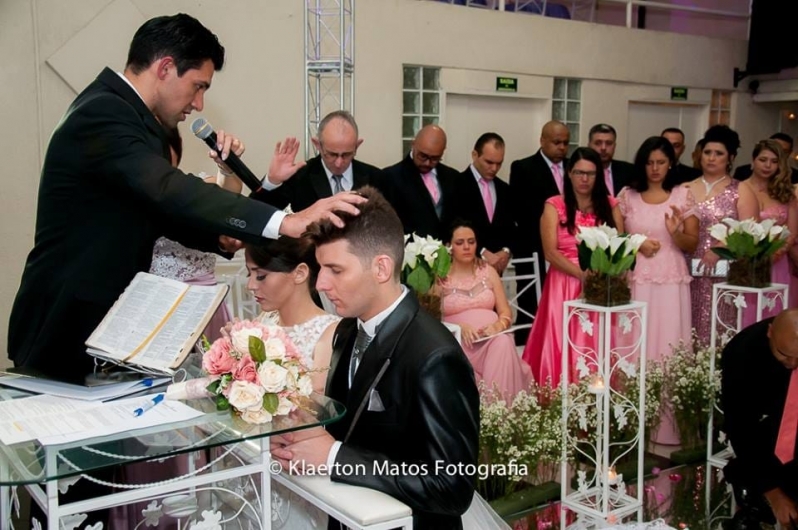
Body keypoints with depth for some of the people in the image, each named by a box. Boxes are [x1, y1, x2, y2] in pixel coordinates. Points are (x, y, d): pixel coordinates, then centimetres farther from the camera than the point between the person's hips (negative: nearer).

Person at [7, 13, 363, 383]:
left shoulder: (126, 114, 10)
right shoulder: (104, 114, -21)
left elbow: (156, 207, 15)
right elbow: (169, 190, -36)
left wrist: (221, 237, -4)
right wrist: (284, 222, -42)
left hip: (103, 318, 9)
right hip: (67, 326, -9)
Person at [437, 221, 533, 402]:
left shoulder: (488, 271, 16)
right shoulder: (440, 278, 7)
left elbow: (506, 311, 12)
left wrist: (498, 326, -12)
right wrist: (460, 328, -19)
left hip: (493, 339, 3)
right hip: (458, 342, -3)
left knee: (503, 343, -34)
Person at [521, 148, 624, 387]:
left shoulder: (610, 205, 12)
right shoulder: (554, 206, 3)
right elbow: (550, 252, -6)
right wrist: (583, 274, -18)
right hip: (565, 285, -2)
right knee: (563, 348, -5)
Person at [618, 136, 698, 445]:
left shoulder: (683, 196, 5)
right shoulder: (627, 196, 7)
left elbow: (692, 245, 5)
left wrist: (676, 232, -15)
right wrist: (636, 245, -8)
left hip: (671, 283, 0)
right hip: (635, 281, 1)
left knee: (669, 348, -2)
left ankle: (668, 422, 8)